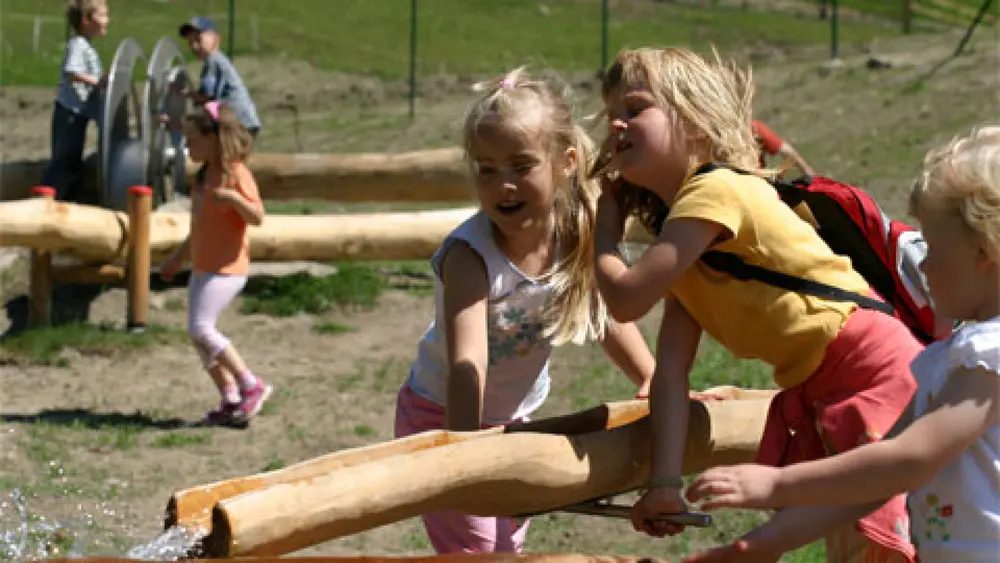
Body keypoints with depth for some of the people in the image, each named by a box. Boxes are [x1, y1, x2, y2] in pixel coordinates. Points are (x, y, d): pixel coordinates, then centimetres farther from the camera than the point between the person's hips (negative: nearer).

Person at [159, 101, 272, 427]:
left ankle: (252, 386, -8)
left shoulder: (235, 173, -12)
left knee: (201, 329, -18)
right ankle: (231, 400, 13)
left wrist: (234, 198, -36)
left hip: (226, 268, -10)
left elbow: (257, 217, -19)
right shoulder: (207, 174, 15)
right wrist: (178, 258, 27)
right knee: (199, 335, 8)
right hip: (203, 266, 10)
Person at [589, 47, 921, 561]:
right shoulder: (682, 229, 13)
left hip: (873, 373, -10)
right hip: (817, 394, 10)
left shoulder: (715, 191, -15)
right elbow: (671, 367, 2)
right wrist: (665, 481, -6)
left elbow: (627, 299, -18)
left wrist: (606, 229, 3)